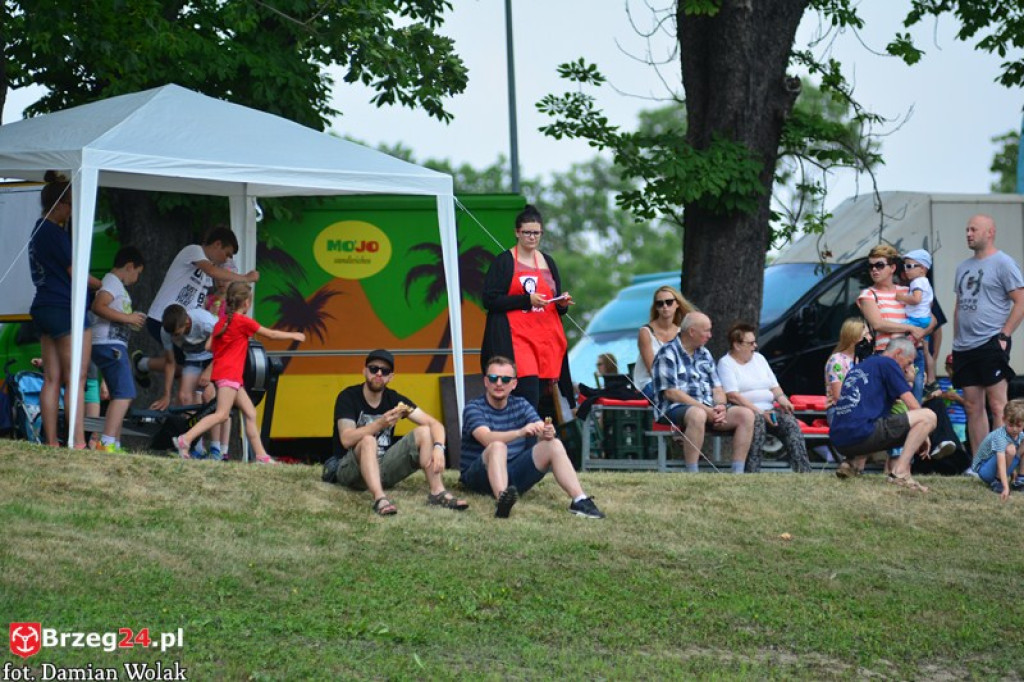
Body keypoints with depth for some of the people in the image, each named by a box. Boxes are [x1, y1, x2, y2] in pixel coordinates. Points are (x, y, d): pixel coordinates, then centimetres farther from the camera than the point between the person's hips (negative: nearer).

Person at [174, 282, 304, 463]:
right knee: (221, 414, -15)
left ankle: (261, 455, 8)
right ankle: (185, 439, -25)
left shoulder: (222, 322, 13)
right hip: (229, 373, -9)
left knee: (250, 413, 9)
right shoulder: (243, 322, -7)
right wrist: (293, 335, 14)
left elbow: (208, 346, 10)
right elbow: (271, 334, 1)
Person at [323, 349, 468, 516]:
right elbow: (346, 439, -24)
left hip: (383, 468, 5)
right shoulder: (348, 397, -9)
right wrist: (381, 424, -34)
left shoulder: (394, 399, 3)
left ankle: (437, 492, -24)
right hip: (350, 469, -5)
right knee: (368, 441, -35)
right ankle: (379, 498, -54)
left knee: (424, 432, -10)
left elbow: (435, 424, -2)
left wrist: (438, 448, -23)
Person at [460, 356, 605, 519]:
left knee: (554, 445, -12)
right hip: (479, 478, -5)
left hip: (514, 475, 5)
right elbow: (487, 438, -28)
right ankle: (501, 500, -60)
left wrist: (547, 433, -34)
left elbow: (541, 431, -9)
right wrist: (520, 432, -43)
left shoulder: (521, 405, 9)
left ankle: (579, 501, -25)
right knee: (498, 446, -35)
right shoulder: (473, 408, -7)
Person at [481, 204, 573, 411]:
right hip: (517, 338, -5)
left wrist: (562, 304, -1)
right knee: (529, 396, -19)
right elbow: (489, 300, -7)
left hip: (546, 338, 5)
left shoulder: (548, 262, 18)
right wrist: (527, 300, -15)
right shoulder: (503, 261, 2)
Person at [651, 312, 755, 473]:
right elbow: (670, 392, -13)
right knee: (697, 415, -41)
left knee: (746, 414, -14)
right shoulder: (668, 354, -3)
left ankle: (737, 473, -17)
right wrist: (706, 410, -17)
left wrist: (720, 406, -6)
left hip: (708, 409, 7)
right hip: (676, 409, -7)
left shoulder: (704, 354, 21)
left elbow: (717, 388, 19)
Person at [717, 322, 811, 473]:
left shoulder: (759, 358, 22)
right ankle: (752, 473, -44)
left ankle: (803, 471, -31)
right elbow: (732, 396, -11)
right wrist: (759, 412, -19)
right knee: (757, 421, -38)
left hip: (769, 411, 6)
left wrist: (782, 399, -2)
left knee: (790, 422, -23)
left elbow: (774, 386, 22)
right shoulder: (726, 363, 1)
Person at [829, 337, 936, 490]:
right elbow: (913, 406, 0)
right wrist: (923, 434, 15)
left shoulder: (858, 367, 28)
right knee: (928, 416, -5)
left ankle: (853, 463, 14)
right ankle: (900, 472, -14)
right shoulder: (888, 364, 4)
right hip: (861, 434, -9)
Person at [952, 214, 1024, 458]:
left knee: (997, 406, -10)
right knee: (973, 407, 7)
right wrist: (955, 342, 17)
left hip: (991, 345, -8)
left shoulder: (1003, 263, -4)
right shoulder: (964, 267, 19)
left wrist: (1004, 335, -14)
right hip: (964, 347, 8)